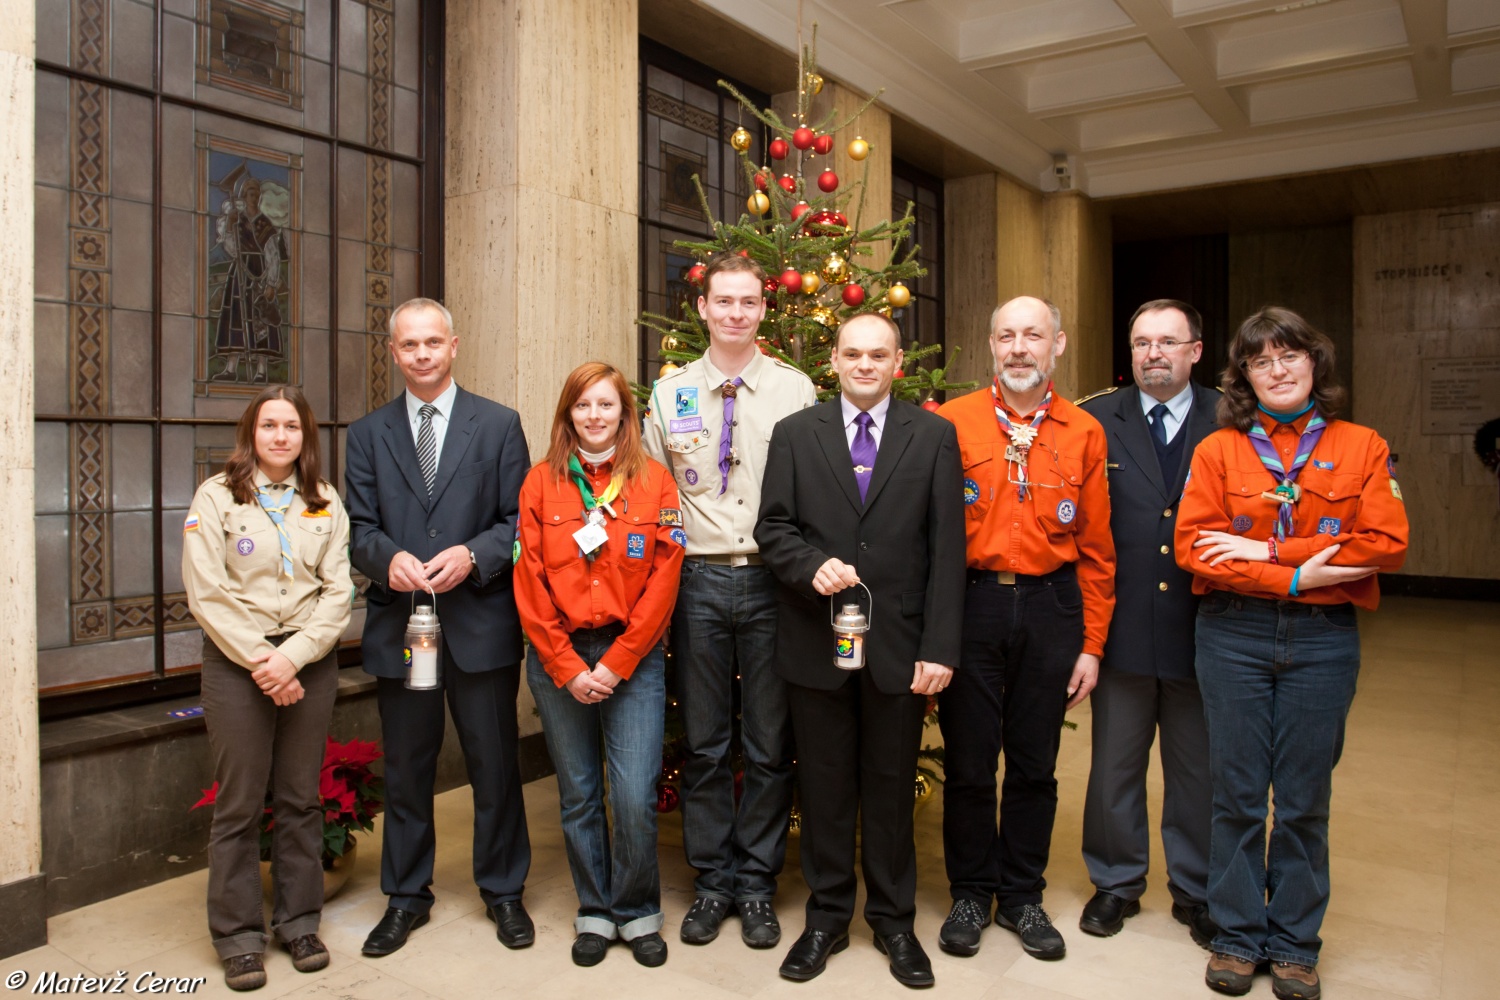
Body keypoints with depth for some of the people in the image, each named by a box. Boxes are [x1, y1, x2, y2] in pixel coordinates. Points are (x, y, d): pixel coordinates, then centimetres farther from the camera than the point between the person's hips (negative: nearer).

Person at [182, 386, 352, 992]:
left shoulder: (325, 504, 7)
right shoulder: (216, 498, -1)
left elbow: (337, 592, 1)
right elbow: (207, 594, -7)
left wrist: (293, 656, -12)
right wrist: (261, 660, -12)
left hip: (310, 662, 3)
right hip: (237, 663, -2)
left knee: (300, 800, 10)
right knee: (239, 805, 3)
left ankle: (299, 922, 24)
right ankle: (238, 937, 18)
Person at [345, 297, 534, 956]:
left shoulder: (499, 425, 4)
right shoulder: (367, 433, 9)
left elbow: (518, 519, 0)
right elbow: (359, 526, 5)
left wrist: (472, 556, -17)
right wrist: (388, 558, -16)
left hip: (481, 622, -2)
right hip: (398, 624, 2)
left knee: (495, 765, 8)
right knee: (405, 770, 13)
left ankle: (503, 891, 26)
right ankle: (406, 896, 31)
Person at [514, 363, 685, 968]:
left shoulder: (654, 483, 0)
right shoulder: (541, 482, 3)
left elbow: (663, 580, -4)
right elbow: (530, 582, 0)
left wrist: (617, 663, -9)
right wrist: (567, 667, -7)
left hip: (632, 656, -1)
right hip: (558, 659, 1)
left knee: (636, 798, -4)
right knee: (578, 797, 10)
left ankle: (638, 911, 20)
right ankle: (595, 912, 28)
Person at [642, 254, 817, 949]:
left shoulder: (796, 390, 3)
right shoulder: (670, 394, 8)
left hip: (772, 580, -1)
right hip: (698, 580, 1)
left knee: (770, 745, 8)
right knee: (704, 742, 10)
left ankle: (757, 884, 24)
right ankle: (711, 880, 26)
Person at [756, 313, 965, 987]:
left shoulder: (934, 436, 2)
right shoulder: (795, 433, 5)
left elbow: (946, 547, -2)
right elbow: (771, 527, 2)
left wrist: (940, 647, -8)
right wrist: (812, 566, -19)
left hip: (899, 644, 0)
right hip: (814, 642, 1)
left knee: (891, 787, 11)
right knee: (824, 786, 12)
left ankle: (893, 919, 30)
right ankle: (827, 917, 30)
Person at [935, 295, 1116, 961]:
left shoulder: (1085, 434, 4)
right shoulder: (949, 422, -2)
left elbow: (1095, 549, 6)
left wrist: (1091, 644, 3)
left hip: (1050, 608, 2)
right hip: (970, 604, -1)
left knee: (1035, 763, 12)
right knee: (967, 761, 9)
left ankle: (1022, 895, 31)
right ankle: (971, 894, 28)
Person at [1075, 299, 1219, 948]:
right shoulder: (1094, 420, 1)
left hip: (1201, 629, 0)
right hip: (1121, 626, 0)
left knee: (1199, 770, 14)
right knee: (1114, 766, 13)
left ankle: (1197, 892, 34)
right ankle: (1116, 883, 33)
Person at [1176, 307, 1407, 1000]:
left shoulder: (1362, 448, 4)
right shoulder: (1217, 450, 2)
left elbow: (1387, 545, -6)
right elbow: (1193, 547, -7)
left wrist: (1269, 548, -12)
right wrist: (1296, 576, -15)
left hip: (1322, 638, 1)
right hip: (1234, 635, 0)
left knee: (1304, 800, 9)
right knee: (1237, 794, 7)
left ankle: (1295, 944, 26)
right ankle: (1237, 936, 24)